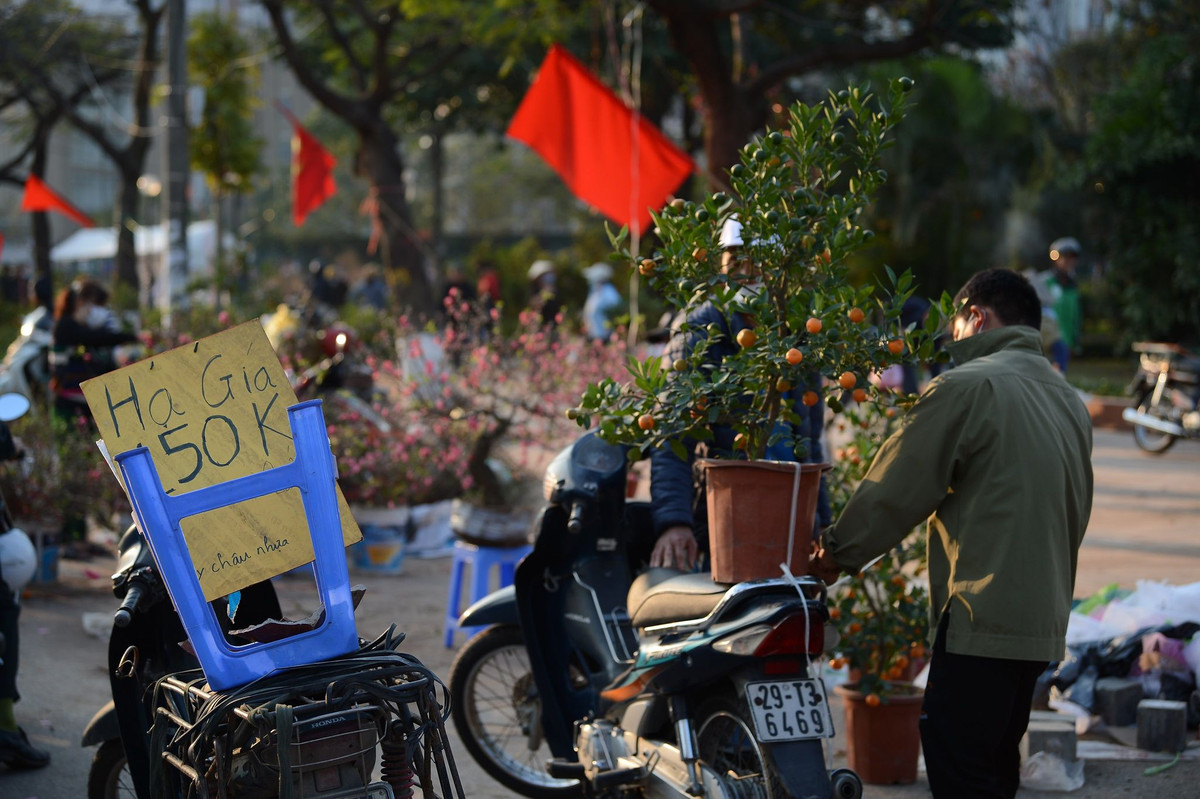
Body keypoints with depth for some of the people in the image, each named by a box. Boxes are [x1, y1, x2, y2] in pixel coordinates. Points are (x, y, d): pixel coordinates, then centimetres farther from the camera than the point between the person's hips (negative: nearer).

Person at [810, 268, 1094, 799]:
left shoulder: (966, 386, -9)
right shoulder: (1069, 401, 17)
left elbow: (897, 489, -6)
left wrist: (838, 552, 6)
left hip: (981, 619, -9)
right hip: (1044, 623, 9)